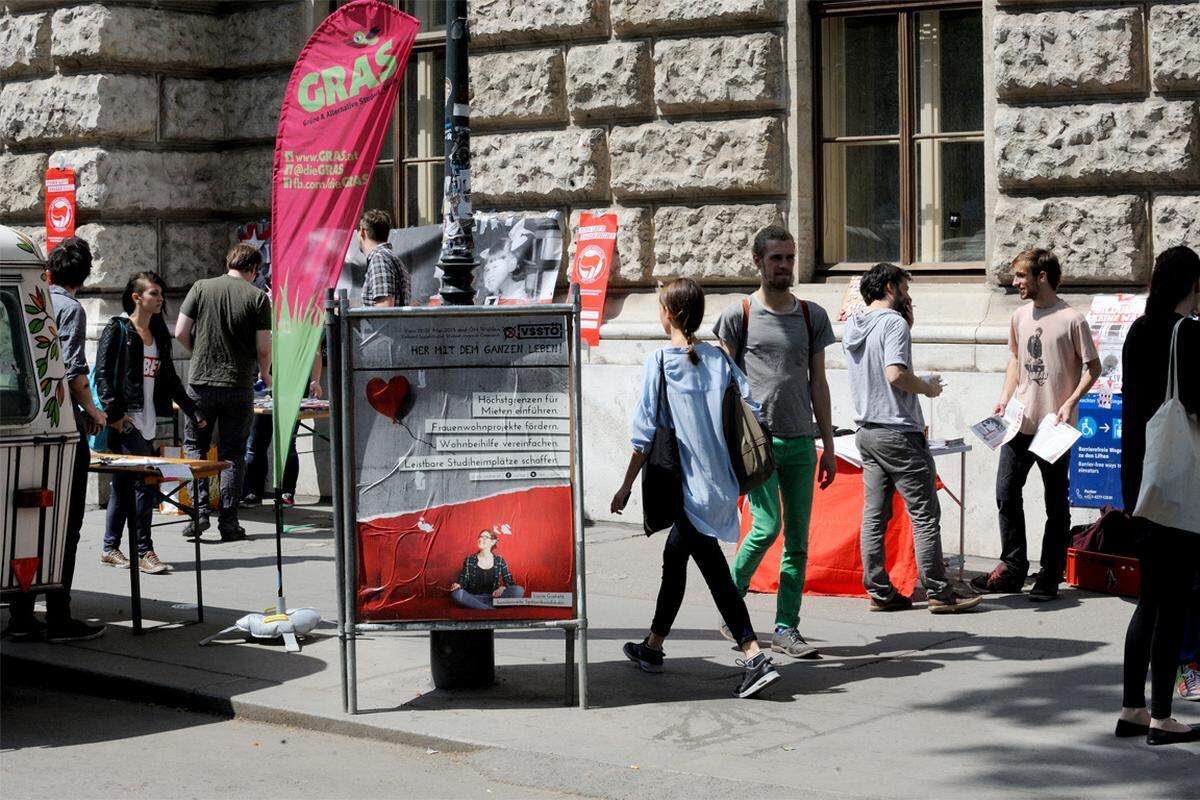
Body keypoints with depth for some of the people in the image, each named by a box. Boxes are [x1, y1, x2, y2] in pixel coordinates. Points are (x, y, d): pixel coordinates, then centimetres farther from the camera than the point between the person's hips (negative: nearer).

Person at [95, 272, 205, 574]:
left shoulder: (158, 334, 17)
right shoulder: (118, 329, -4)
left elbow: (169, 377, 25)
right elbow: (102, 374, -10)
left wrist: (192, 411, 21)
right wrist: (114, 413, -19)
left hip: (148, 420, 7)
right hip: (126, 421, -7)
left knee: (123, 486, 12)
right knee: (144, 483, -12)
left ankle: (111, 548, 19)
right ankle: (144, 552, -9)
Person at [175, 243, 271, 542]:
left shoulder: (201, 287, 0)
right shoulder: (257, 297, -4)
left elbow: (180, 332, -2)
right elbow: (263, 347, -6)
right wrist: (265, 374, 14)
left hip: (201, 382, 1)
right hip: (239, 384, -1)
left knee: (194, 446, 14)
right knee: (231, 455, 7)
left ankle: (200, 511, 1)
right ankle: (228, 522, 7)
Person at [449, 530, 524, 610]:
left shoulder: (499, 560, 9)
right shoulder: (469, 560, 9)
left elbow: (509, 582, 8)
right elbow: (463, 580, 7)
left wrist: (503, 588, -15)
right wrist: (458, 585, -17)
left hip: (493, 597, 1)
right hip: (474, 598, -1)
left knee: (519, 590, -25)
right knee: (457, 593, -34)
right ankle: (491, 609, -32)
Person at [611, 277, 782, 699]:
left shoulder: (659, 363, -9)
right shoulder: (718, 359, 4)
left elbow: (646, 433, -9)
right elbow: (754, 410, 0)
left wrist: (626, 486, -1)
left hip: (686, 485, -6)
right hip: (719, 481, 6)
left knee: (714, 569, -2)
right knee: (674, 556, 17)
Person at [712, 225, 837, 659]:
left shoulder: (812, 316, 12)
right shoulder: (739, 315, 2)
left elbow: (818, 383, 15)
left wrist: (828, 445, 12)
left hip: (800, 443, 4)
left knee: (798, 538, 2)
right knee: (767, 526, -14)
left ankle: (786, 628, 8)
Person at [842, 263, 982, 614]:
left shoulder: (853, 328, 14)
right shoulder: (893, 323, -12)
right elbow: (896, 374, -24)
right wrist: (929, 388, -6)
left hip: (867, 432, 9)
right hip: (898, 431, -8)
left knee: (874, 515, 7)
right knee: (925, 515, -4)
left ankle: (880, 592, 8)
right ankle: (939, 593, -3)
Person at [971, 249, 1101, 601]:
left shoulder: (1071, 319, -8)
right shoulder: (1020, 316, 10)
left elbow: (1093, 367, -4)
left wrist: (1070, 402, -15)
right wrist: (1005, 397, 9)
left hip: (1055, 427, -5)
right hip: (1020, 423, 6)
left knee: (1056, 503, 4)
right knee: (1007, 493, 2)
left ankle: (1050, 576, 11)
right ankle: (1012, 568, 12)